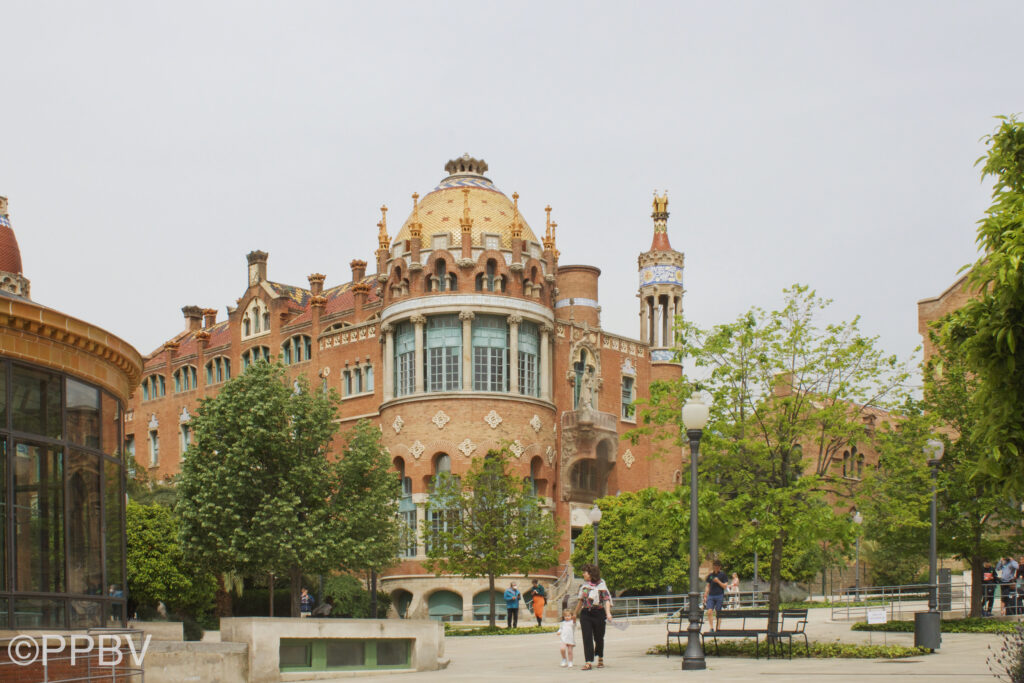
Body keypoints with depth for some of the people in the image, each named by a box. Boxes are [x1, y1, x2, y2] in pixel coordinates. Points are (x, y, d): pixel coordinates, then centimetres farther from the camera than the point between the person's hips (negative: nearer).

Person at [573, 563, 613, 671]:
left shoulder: (601, 584, -4)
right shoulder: (584, 585, 12)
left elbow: (606, 599, -11)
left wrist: (608, 613, -24)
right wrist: (575, 613, 30)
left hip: (598, 613, -4)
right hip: (585, 614, 4)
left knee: (598, 637, 8)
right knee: (587, 638, -7)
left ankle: (600, 658, 31)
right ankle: (588, 662, -10)